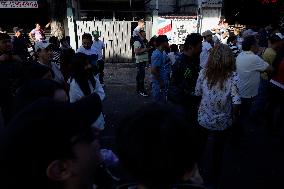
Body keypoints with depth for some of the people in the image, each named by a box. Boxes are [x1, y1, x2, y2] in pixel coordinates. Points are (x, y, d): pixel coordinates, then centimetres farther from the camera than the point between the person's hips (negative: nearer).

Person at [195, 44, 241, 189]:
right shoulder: (233, 77, -18)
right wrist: (234, 117, -1)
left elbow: (197, 94, -3)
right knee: (217, 153, 20)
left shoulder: (204, 73, -12)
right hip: (221, 123, -2)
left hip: (203, 120, 2)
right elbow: (236, 104, -20)